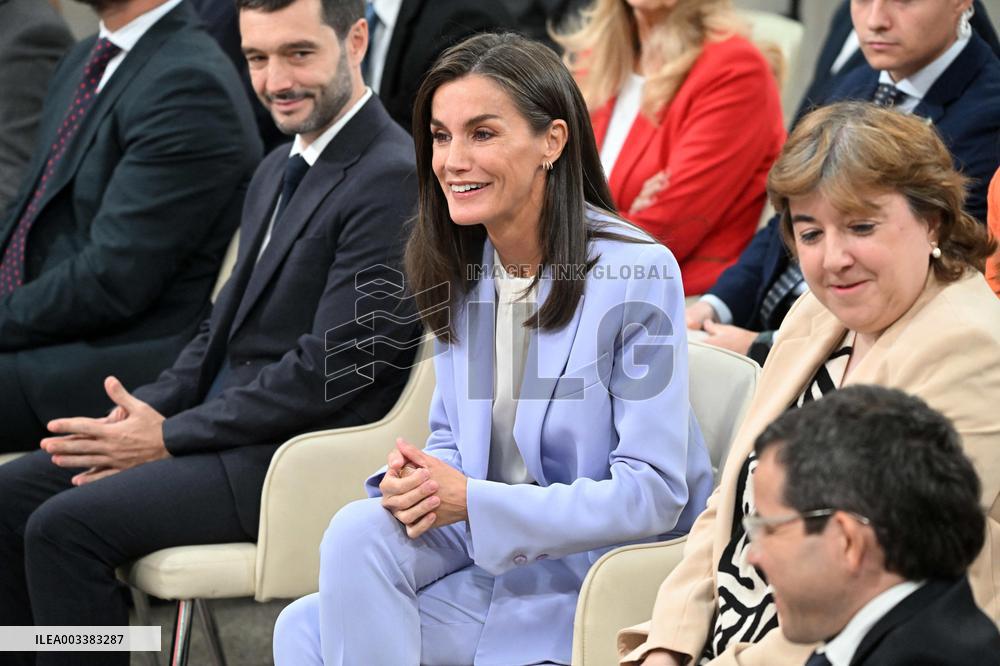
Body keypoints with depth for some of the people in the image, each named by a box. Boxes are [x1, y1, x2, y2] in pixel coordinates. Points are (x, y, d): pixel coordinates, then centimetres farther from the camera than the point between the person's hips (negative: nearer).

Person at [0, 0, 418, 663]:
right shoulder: (280, 169, 16)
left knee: (67, 525, -22)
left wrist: (169, 438, -14)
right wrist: (146, 410, 0)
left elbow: (332, 367, -20)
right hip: (235, 428, 9)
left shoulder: (393, 178, -16)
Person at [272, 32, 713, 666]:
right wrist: (418, 482, -12)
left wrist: (471, 500, -23)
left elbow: (653, 493, -17)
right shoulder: (462, 270, 8)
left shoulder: (638, 273, -14)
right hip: (489, 550, 7)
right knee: (359, 528, -23)